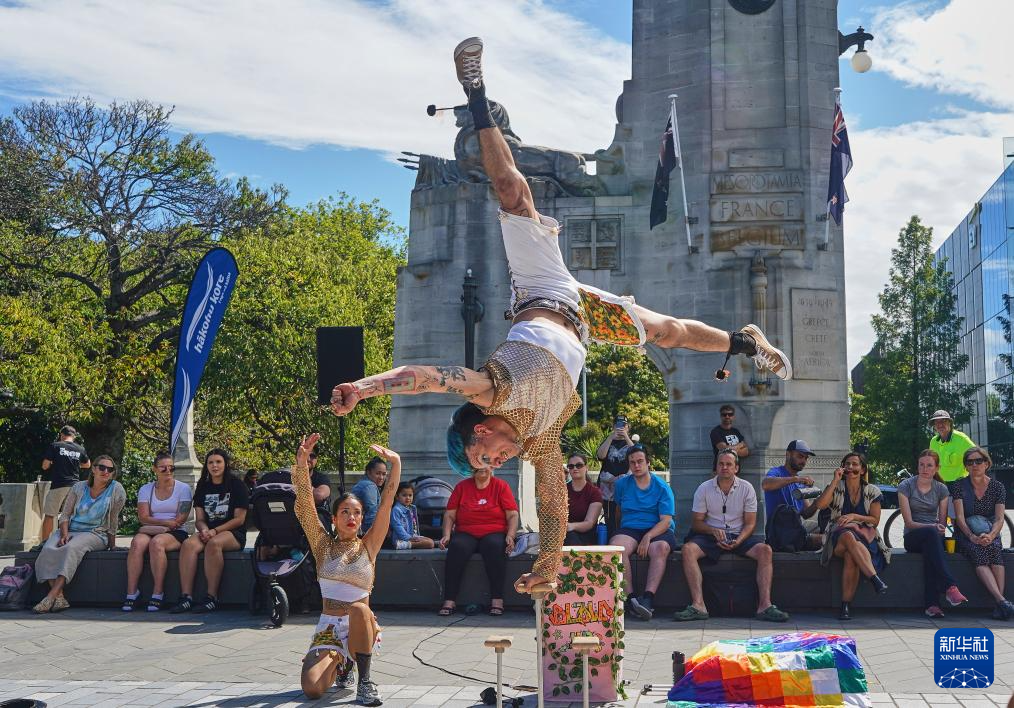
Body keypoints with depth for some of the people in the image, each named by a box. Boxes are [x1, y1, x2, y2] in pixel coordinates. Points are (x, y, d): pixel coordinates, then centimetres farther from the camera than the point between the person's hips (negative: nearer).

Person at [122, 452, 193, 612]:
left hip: (175, 533, -3)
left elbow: (180, 520, -4)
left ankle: (158, 593, -32)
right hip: (150, 531, 3)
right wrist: (166, 522, -14)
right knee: (137, 542, -31)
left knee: (156, 542, -35)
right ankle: (132, 592, -30)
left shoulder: (183, 488, 6)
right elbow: (143, 517, -1)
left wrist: (157, 525, -10)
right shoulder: (145, 489, 13)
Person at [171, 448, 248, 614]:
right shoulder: (203, 487, 16)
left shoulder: (236, 484, 0)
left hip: (234, 534, -4)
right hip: (209, 532, 4)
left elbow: (239, 519, -6)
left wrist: (215, 531, -15)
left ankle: (212, 598, -34)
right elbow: (199, 519, 14)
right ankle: (186, 597, -33)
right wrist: (204, 530, -10)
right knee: (188, 544, -27)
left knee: (214, 543, -37)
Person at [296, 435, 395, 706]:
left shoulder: (368, 546, 5)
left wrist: (396, 463, -14)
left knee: (359, 609, -38)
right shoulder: (323, 545, 6)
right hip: (327, 627, 2)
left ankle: (365, 681, -21)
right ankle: (341, 663, 15)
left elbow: (386, 503, -5)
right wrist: (301, 463, -18)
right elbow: (305, 506, -6)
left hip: (361, 625, -2)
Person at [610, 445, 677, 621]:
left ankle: (648, 598, -45)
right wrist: (619, 532, 21)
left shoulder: (662, 487, 2)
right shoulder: (622, 484, 13)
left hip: (658, 530, -2)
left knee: (660, 548, -37)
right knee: (615, 547, -33)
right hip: (629, 529, 2)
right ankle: (631, 597, -36)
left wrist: (648, 537, -22)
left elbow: (666, 521, -7)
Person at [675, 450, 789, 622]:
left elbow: (750, 523, 1)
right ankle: (698, 605, -35)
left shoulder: (746, 488, 1)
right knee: (688, 549, -31)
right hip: (712, 536, 0)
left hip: (739, 536, 1)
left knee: (765, 550, -28)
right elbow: (696, 522, 2)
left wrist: (738, 541, -19)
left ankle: (765, 605, -30)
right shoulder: (704, 489, 1)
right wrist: (713, 530, -19)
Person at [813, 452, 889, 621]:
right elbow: (820, 505, -8)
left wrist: (854, 516, -9)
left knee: (850, 555, -35)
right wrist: (835, 481, -8)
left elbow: (875, 520, 6)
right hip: (838, 536, 0)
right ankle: (875, 579, -49)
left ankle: (846, 605, -35)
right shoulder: (836, 488, 11)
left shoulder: (872, 491, 12)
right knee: (849, 537, -39)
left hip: (865, 537, 0)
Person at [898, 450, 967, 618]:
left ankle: (931, 604, -47)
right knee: (931, 533, -39)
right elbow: (909, 522, -7)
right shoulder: (906, 486, -1)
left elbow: (943, 522, 9)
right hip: (912, 537, -2)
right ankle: (950, 587, -51)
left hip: (933, 537, 2)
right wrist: (932, 527, -23)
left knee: (930, 550, -38)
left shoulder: (941, 489, 9)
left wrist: (940, 529, -15)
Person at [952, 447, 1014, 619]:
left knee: (995, 550, -33)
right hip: (965, 535, -1)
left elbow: (999, 519, -5)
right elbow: (959, 517, -9)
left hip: (990, 534, 1)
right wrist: (972, 537, -26)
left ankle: (999, 605, -46)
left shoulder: (997, 487, 5)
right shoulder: (959, 486, 1)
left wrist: (991, 535, -26)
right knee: (978, 553, -34)